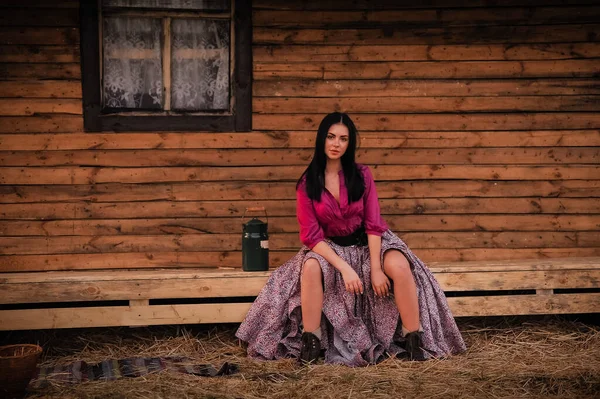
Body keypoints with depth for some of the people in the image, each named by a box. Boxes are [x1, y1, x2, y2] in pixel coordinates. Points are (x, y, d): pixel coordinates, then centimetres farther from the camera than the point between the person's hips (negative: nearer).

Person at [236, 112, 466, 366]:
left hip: (366, 244, 1)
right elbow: (311, 234, -12)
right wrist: (344, 268, -24)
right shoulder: (307, 184, -6)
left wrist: (375, 268, -20)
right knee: (311, 267, -35)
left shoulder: (361, 175, -3)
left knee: (400, 266, -30)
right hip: (329, 248, -1)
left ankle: (416, 343, -23)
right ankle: (310, 345, -26)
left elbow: (373, 224, -7)